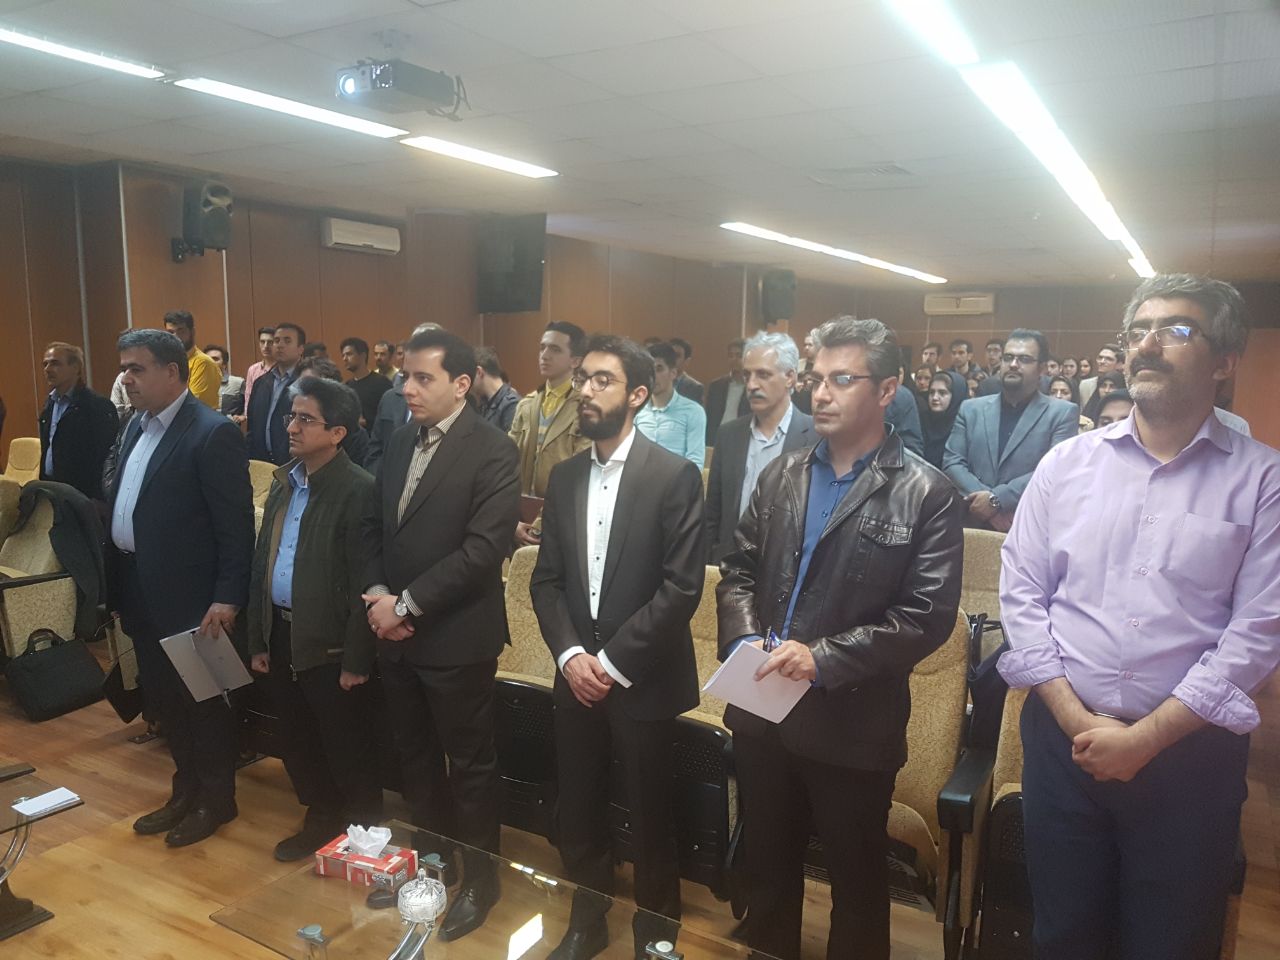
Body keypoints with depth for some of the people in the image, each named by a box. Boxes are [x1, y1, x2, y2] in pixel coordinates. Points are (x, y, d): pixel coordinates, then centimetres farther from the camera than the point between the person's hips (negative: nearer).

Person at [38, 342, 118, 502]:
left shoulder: (98, 406, -14)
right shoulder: (50, 403, 12)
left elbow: (106, 458, -17)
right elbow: (46, 449, 20)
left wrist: (95, 500, -19)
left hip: (83, 495, -7)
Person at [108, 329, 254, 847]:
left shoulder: (213, 433, -16)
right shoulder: (136, 426, 10)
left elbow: (237, 525, -18)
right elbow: (120, 503, 13)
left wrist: (228, 598, -21)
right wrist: (117, 581, 9)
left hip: (188, 596, -8)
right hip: (139, 591, 8)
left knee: (202, 699, 8)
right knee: (162, 697, 19)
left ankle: (217, 799, 25)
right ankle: (186, 789, 36)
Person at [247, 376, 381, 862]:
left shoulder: (358, 490, -16)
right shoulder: (284, 482, 8)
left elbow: (363, 582, -17)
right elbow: (261, 562, 11)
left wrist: (356, 660, -17)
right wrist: (258, 639, 10)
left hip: (330, 642, -7)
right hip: (282, 634, 7)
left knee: (348, 750, 8)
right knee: (298, 741, 20)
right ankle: (321, 820, 40)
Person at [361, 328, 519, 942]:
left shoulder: (493, 452, -15)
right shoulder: (399, 443, 8)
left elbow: (483, 550, -21)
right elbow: (374, 527, 11)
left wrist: (406, 604, -17)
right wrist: (377, 593, -5)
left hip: (456, 638, -6)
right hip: (395, 634, 7)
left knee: (469, 765, 10)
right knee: (415, 757, 20)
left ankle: (479, 879, 30)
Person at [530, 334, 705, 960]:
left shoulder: (674, 476, -11)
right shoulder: (564, 476, 6)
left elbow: (681, 587, -15)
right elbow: (546, 578, 7)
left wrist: (614, 662, -15)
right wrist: (569, 654, -7)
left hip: (643, 680, -4)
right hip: (576, 675, 5)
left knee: (650, 818, 11)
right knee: (578, 812, 16)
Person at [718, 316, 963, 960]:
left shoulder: (926, 495, -9)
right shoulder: (780, 476, 6)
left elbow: (928, 616, -15)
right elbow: (739, 571, 9)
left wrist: (824, 658, -21)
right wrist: (746, 639, -9)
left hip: (854, 722, -4)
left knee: (857, 878, 17)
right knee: (766, 865, 23)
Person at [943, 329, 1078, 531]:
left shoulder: (1063, 413, 2)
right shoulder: (971, 409, 10)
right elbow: (952, 462, 3)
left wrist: (996, 499, -17)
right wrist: (987, 502, -13)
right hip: (974, 525, 2)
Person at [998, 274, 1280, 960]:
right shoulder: (1067, 463, 2)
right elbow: (1021, 592, 0)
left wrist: (1145, 737, -13)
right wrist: (1078, 720, -8)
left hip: (1189, 751, -1)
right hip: (1062, 739, 2)